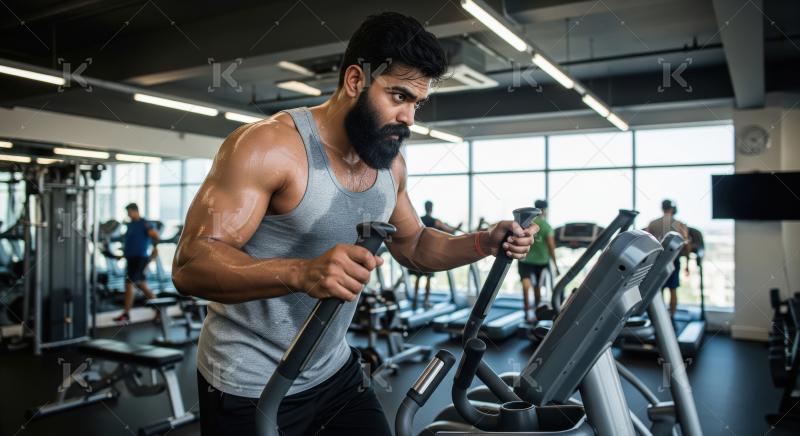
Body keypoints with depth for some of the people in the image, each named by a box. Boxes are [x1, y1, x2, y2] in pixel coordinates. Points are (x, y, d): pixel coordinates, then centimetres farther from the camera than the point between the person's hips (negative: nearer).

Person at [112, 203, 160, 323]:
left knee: (129, 283, -8)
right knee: (142, 285, 12)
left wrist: (155, 248, -31)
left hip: (140, 258, -9)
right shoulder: (130, 225, 16)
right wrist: (123, 254, 19)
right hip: (131, 258, 9)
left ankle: (126, 314, -1)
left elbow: (155, 235, -24)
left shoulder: (144, 224, -10)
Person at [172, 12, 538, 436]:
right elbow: (190, 264, -28)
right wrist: (302, 272, -45)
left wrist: (486, 242, -4)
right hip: (249, 386, -6)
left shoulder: (390, 165, 0)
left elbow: (414, 244, 14)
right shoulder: (268, 146, -22)